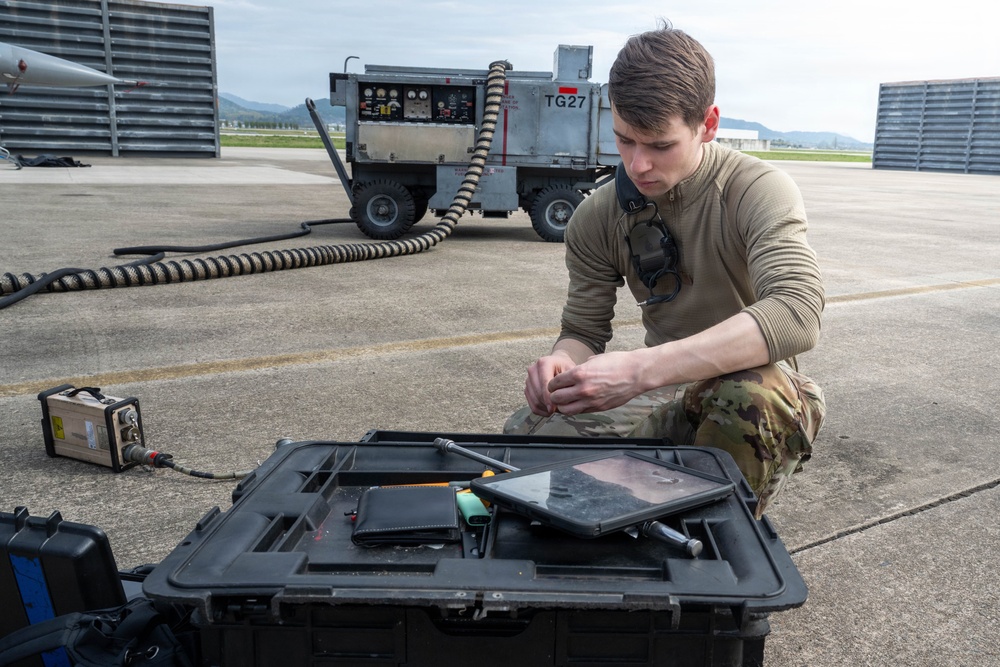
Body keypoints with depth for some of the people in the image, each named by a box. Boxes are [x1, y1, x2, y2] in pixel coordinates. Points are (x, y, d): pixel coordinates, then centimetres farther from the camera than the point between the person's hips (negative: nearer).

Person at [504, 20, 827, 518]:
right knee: (524, 431, -18)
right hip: (663, 394, 4)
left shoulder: (757, 191, -18)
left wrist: (640, 369, -43)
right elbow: (584, 331, 2)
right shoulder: (598, 217, -4)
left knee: (755, 394, -39)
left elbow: (797, 316, -35)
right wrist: (563, 362, -25)